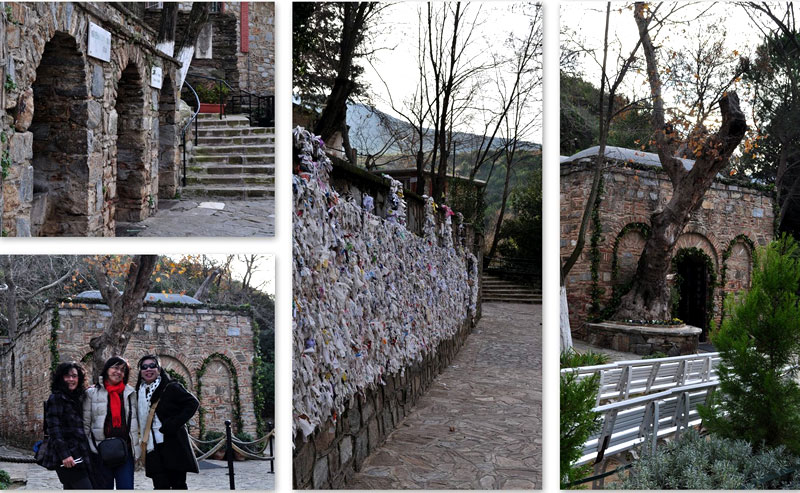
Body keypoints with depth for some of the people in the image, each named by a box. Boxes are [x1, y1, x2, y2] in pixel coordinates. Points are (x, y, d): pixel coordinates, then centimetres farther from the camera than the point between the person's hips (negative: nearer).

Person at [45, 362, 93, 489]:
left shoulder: (77, 398, 18)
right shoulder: (56, 398, -5)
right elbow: (54, 429, -14)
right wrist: (64, 455, -21)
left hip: (79, 456, 8)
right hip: (67, 458, -8)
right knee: (85, 488, -16)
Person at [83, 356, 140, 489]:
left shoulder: (130, 393, 10)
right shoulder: (92, 393, 3)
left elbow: (137, 420, 16)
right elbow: (85, 423, 3)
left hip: (125, 450, 2)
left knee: (126, 487, -3)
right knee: (104, 487, 5)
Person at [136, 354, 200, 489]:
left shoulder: (171, 387, -4)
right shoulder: (140, 392, 11)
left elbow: (193, 403, -7)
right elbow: (142, 417, 26)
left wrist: (175, 423, -14)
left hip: (174, 445, -4)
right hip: (153, 447, 4)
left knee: (178, 484, 0)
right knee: (160, 486, 1)